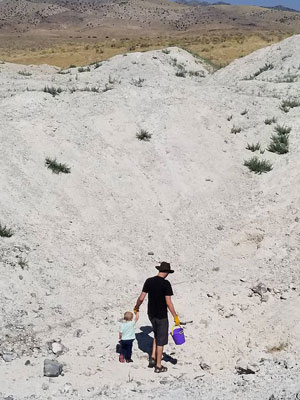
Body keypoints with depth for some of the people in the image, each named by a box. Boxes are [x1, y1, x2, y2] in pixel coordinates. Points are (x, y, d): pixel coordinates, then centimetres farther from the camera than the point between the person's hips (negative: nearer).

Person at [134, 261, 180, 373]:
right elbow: (168, 302, -20)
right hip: (161, 316, -6)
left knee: (157, 335, 27)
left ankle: (153, 358, 20)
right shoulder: (166, 284, -18)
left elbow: (141, 298, 0)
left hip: (151, 314, 6)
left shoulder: (149, 281, -2)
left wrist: (136, 308, 19)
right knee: (161, 340, 7)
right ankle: (158, 366, 15)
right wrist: (175, 317, -13)